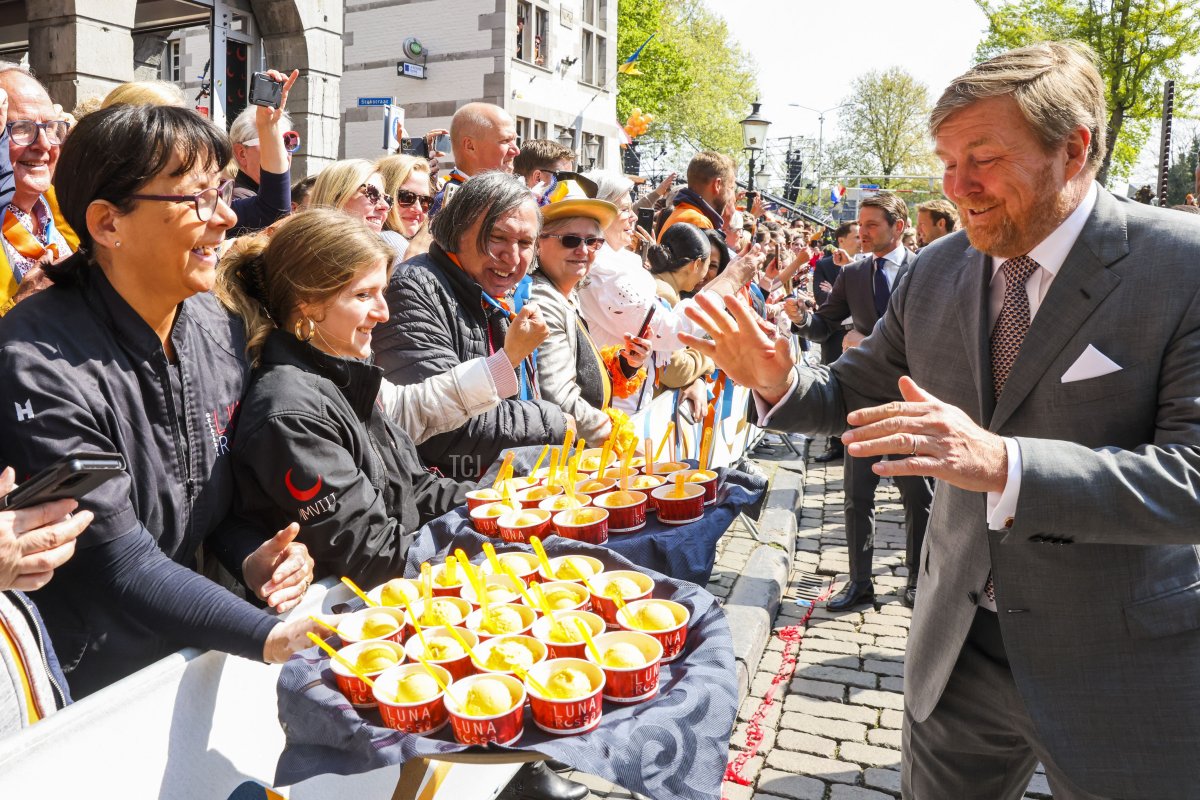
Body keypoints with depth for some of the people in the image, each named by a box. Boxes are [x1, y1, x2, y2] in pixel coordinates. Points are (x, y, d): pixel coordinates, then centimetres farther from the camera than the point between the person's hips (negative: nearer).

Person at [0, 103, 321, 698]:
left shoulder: (220, 330, -1)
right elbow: (120, 566, -23)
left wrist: (251, 559, -11)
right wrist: (276, 637, -32)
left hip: (190, 653, 5)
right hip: (82, 689, -5)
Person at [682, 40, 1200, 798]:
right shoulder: (937, 270, -1)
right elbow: (861, 390, 9)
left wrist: (1001, 463, -36)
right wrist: (780, 382, -13)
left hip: (1119, 670, -4)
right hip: (959, 649, 5)